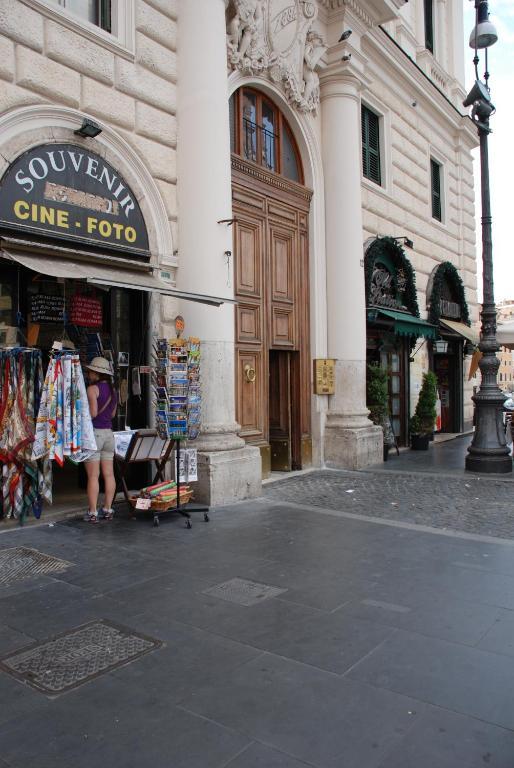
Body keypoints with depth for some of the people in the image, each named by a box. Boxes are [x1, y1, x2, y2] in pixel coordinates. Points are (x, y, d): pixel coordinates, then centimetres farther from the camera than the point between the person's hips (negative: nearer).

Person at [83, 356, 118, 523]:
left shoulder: (92, 389, -10)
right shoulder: (113, 390, 12)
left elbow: (93, 413, -17)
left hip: (94, 432, -7)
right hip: (108, 432, 7)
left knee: (93, 475, -3)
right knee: (108, 474, 8)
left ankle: (92, 513, 2)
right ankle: (108, 509, 14)